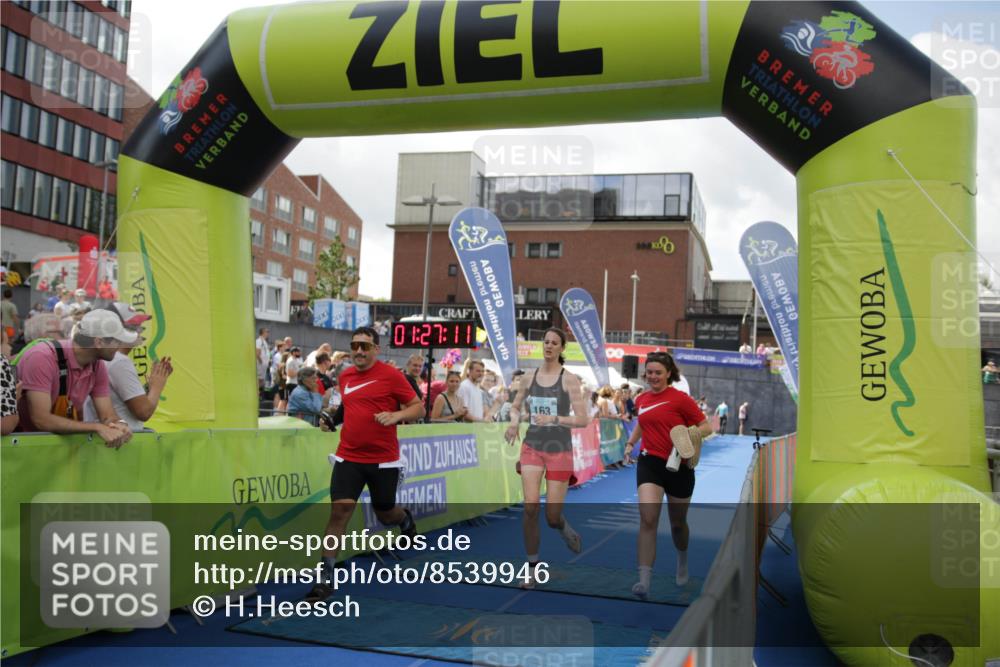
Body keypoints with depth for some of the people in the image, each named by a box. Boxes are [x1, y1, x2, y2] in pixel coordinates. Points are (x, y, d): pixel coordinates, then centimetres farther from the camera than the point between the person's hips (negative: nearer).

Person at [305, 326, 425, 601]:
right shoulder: (345, 376, 8)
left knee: (385, 514, 14)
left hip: (383, 460, -3)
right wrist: (331, 415, 14)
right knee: (339, 511, -10)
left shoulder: (391, 375, -8)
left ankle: (406, 520, 51)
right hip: (348, 457, 3)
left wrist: (395, 416, -20)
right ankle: (326, 578, -4)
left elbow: (418, 408, -5)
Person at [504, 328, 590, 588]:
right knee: (530, 506, -12)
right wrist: (514, 420, -3)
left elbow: (583, 420, -10)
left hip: (559, 451, -2)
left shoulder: (569, 379, -7)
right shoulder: (529, 377, 5)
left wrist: (553, 419, -23)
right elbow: (515, 407, 19)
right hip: (532, 448, 2)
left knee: (552, 517, -1)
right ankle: (532, 568, 4)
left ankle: (564, 527, 39)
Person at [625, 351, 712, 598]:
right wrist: (631, 442, 23)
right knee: (647, 519, -16)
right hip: (650, 462, 2)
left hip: (679, 466, -2)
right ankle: (644, 580, -16)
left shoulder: (681, 398, -9)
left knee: (677, 523, 15)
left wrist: (690, 434, -24)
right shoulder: (641, 399, 7)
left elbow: (706, 427, -7)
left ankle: (682, 559, 48)